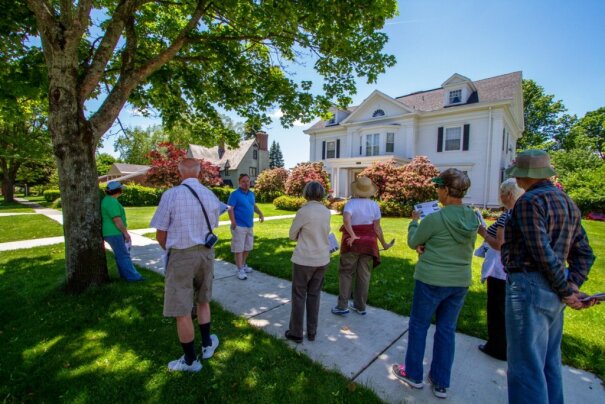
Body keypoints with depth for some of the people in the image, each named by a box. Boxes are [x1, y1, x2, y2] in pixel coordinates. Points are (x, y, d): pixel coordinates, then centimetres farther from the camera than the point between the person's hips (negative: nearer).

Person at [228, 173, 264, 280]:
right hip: (239, 226, -7)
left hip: (249, 225, 7)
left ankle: (243, 265, 36)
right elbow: (230, 209, -16)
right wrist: (234, 223, -23)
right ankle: (240, 270, 9)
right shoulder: (235, 194, -12)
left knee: (248, 247, 18)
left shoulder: (251, 194, 9)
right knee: (238, 248, 0)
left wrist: (260, 213, 4)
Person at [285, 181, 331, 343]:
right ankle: (312, 332, 27)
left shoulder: (303, 211, -17)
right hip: (322, 259, 5)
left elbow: (292, 235, -6)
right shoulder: (326, 212, -1)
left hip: (304, 259, -5)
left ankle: (296, 333, 22)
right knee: (314, 295, 16)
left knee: (299, 296, 11)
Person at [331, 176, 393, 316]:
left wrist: (353, 236, -26)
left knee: (346, 273, 7)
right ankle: (360, 306, 23)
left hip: (353, 242, -3)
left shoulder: (351, 203, -11)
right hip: (368, 243, 4)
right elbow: (377, 227, -1)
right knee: (364, 274, 11)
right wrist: (384, 244, 10)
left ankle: (342, 306, 10)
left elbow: (346, 219, -31)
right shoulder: (374, 205, 0)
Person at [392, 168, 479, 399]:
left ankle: (413, 374, 31)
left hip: (432, 280, -6)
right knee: (447, 330, 17)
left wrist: (414, 221, 10)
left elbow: (413, 243, -6)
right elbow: (466, 247, 12)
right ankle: (441, 383, 31)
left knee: (418, 326, 14)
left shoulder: (434, 219, -21)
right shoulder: (473, 219, -1)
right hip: (460, 282, 6)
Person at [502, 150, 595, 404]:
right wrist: (573, 284, 7)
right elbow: (584, 253, 14)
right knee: (549, 362, 22)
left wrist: (566, 291, -9)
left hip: (529, 287, -9)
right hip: (553, 290, 10)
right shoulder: (568, 202, 14)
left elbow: (543, 253, -20)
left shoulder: (530, 201, -15)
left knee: (526, 366, 0)